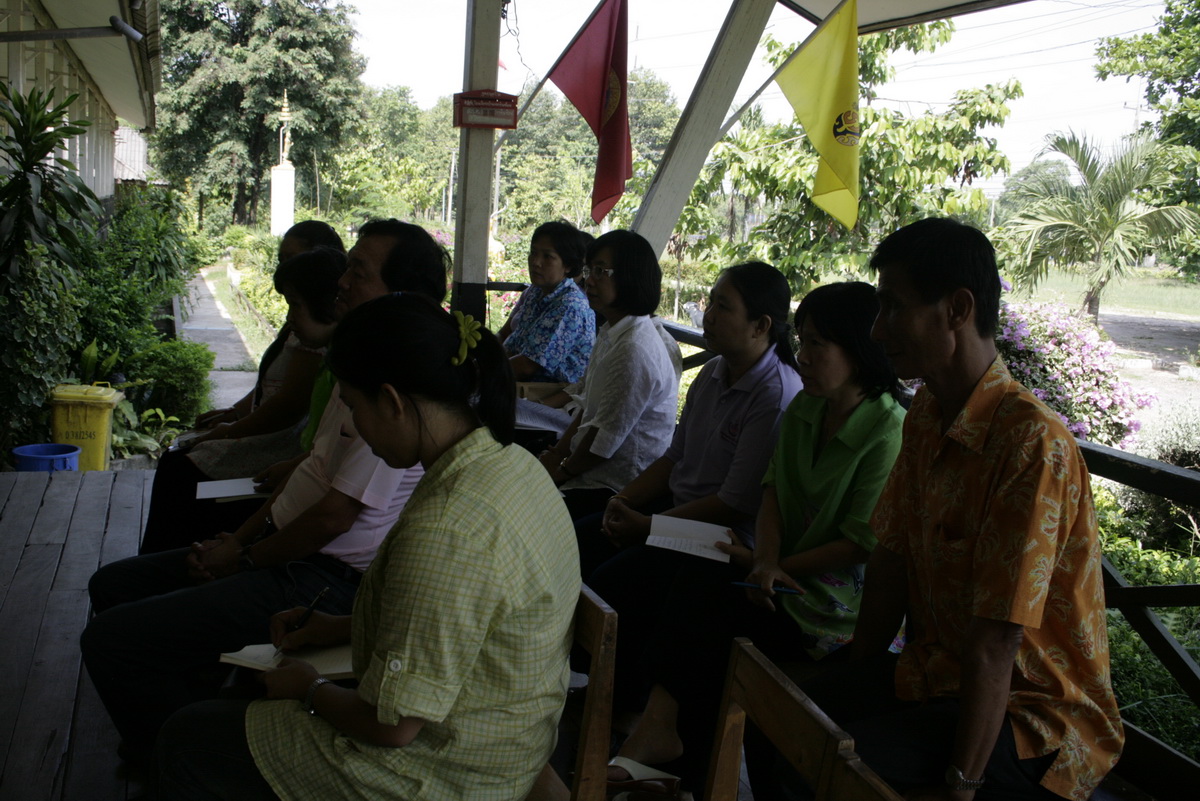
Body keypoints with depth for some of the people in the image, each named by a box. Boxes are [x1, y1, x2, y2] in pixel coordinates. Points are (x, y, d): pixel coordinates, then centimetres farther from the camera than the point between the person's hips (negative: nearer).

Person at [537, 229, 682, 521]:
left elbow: (605, 438, -22)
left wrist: (562, 472, -8)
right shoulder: (612, 333, 8)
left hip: (614, 486, -10)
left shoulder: (635, 350, -25)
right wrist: (558, 452, 6)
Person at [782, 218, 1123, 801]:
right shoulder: (924, 415, 4)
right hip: (937, 675, 8)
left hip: (1034, 718, -8)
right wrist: (856, 679, 3)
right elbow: (891, 559, 7)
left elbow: (993, 646, -26)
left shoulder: (1032, 441, -25)